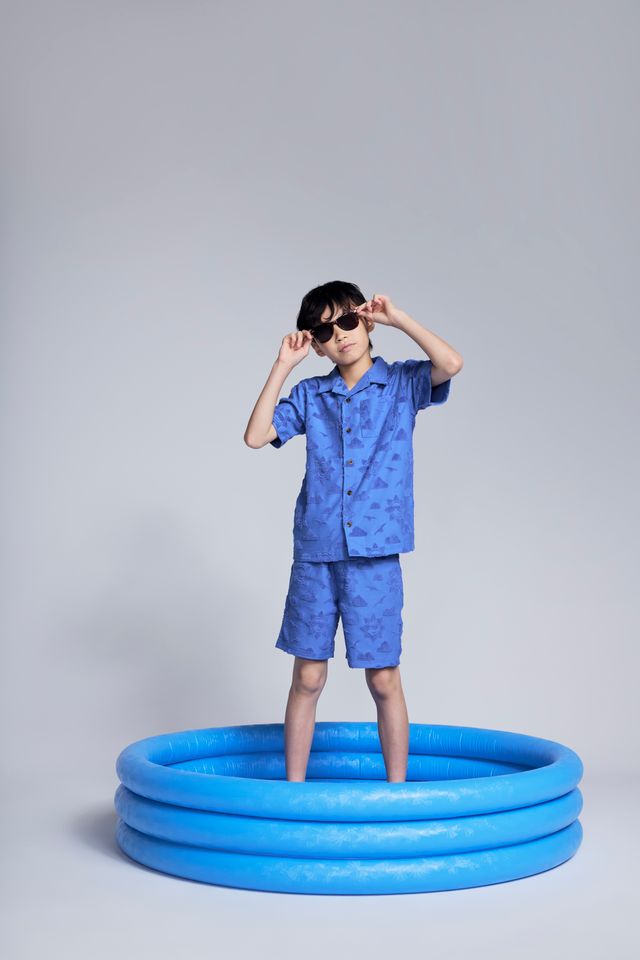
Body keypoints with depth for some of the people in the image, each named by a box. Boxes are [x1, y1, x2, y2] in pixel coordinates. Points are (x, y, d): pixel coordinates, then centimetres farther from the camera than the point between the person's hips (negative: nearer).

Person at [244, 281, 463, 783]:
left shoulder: (401, 383, 3)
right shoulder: (310, 395, 10)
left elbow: (451, 364, -16)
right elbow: (256, 436, 0)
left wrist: (397, 317, -10)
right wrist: (282, 367, -1)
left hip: (376, 554, -2)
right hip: (315, 554, 2)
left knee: (384, 679, 4)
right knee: (308, 678, 7)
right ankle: (293, 790, 18)